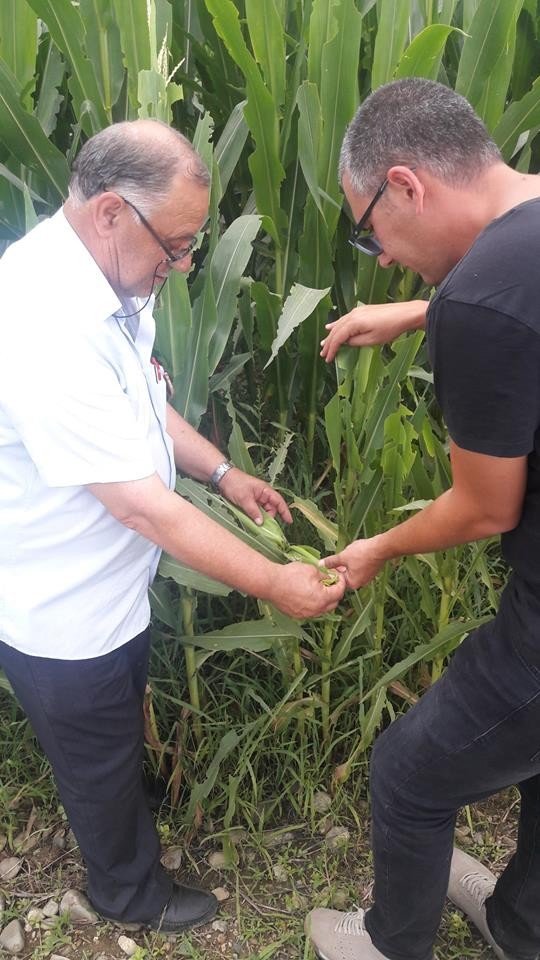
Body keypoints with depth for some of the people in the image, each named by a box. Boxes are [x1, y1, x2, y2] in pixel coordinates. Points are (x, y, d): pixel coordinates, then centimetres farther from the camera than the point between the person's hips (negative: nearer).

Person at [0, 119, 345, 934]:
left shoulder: (107, 283, -5)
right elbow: (140, 503, -33)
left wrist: (222, 472, -1)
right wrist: (273, 584, -25)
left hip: (110, 584, 8)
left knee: (121, 727, 32)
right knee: (101, 757, 19)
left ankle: (128, 815, 62)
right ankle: (130, 890, 48)